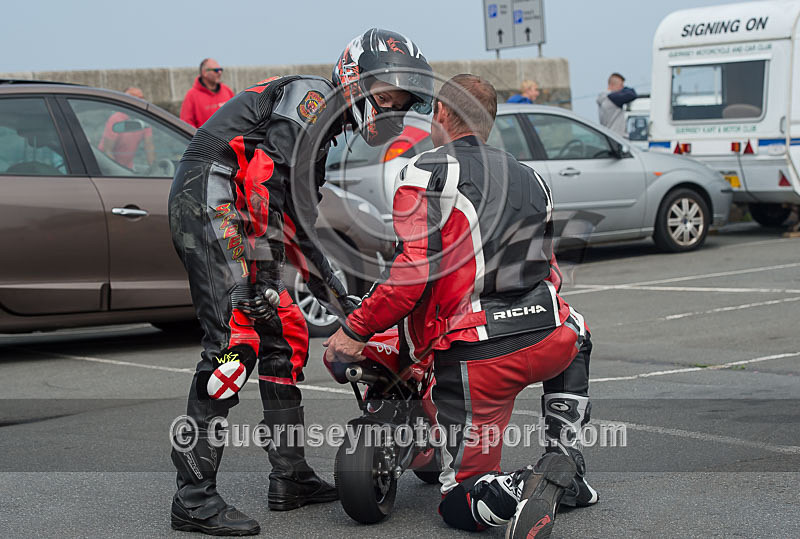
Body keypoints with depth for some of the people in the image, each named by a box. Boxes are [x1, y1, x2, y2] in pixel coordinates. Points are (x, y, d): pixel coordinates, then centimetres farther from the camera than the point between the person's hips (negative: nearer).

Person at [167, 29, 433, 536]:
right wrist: (262, 269, -22)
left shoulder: (325, 129, 25)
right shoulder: (313, 97, -6)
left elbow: (297, 222, 25)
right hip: (212, 203, -11)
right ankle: (194, 498, -17)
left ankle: (291, 478, 18)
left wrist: (339, 299, 23)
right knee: (236, 341, -18)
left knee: (285, 335, 11)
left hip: (232, 219, 11)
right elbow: (270, 175, -19)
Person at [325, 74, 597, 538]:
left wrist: (355, 330, -6)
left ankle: (526, 489, -25)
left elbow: (415, 270, -15)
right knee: (576, 335, 41)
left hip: (477, 357, -4)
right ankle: (566, 463, 23)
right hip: (546, 342, 5)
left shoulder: (426, 173, -3)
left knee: (461, 501, 9)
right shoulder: (531, 178, 18)